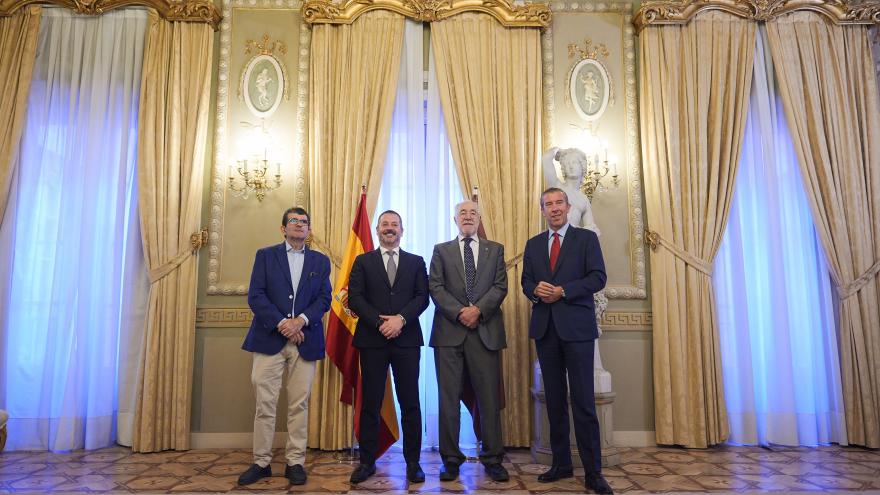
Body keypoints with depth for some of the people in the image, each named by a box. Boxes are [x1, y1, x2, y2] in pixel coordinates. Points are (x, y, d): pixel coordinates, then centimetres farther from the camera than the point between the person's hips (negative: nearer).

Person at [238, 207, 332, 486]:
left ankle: (295, 462, 14)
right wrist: (282, 323, -12)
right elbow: (255, 296, -1)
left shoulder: (320, 261, 13)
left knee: (299, 404, 4)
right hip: (269, 338, -1)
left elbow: (324, 299, 4)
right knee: (264, 404, 1)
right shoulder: (265, 255, 9)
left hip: (305, 340, 1)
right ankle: (261, 462, 14)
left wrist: (301, 320, -12)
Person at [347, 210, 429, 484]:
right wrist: (379, 322, -13)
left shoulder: (416, 262, 12)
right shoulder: (363, 261, 10)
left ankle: (413, 462, 16)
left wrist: (401, 318, -15)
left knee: (410, 403, 5)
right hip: (372, 339, 0)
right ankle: (367, 461, 18)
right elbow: (354, 298, -1)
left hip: (407, 339, 1)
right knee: (370, 403, 6)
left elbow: (422, 297, 1)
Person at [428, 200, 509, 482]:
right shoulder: (441, 250, 12)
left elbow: (500, 286, 3)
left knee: (489, 397, 3)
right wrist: (459, 312, -11)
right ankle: (451, 459, 14)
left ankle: (492, 458, 15)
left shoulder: (495, 249, 14)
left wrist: (479, 309, -12)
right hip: (450, 331, 0)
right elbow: (435, 288, 1)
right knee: (448, 398, 4)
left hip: (486, 331, 0)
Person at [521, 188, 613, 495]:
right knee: (554, 400, 10)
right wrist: (535, 291, -11)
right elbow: (525, 281, 12)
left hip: (576, 328, -4)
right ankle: (561, 463, 21)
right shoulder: (533, 244, 16)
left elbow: (598, 277, -5)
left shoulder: (586, 238, 3)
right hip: (545, 328, 4)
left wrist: (562, 291, -15)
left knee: (583, 401, -3)